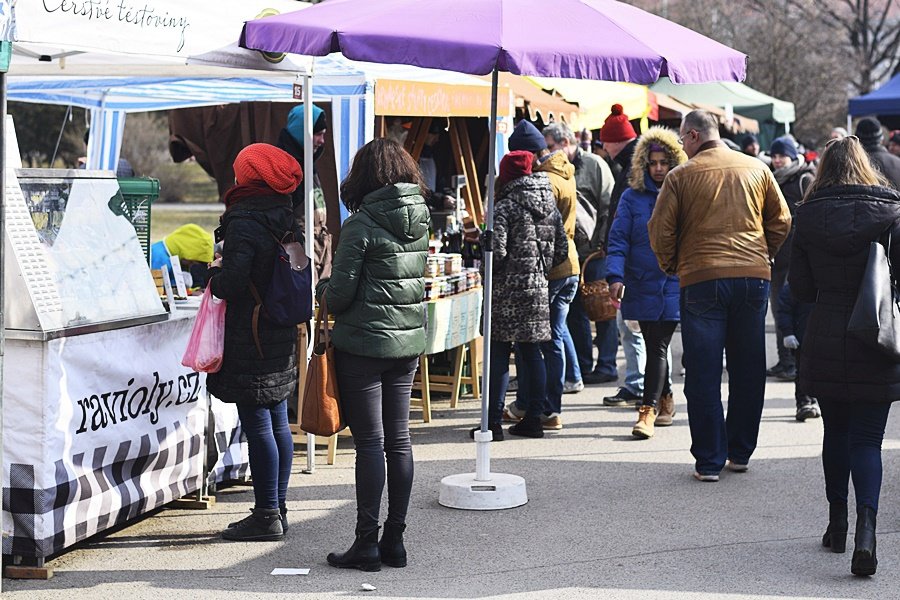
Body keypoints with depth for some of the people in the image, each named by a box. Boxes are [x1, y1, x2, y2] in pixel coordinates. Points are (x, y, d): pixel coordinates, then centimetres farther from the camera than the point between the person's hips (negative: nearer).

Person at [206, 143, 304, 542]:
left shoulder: (245, 223, -17)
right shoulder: (285, 217, 10)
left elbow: (231, 284, -24)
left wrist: (216, 271, -2)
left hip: (251, 338, -9)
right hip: (282, 335, 9)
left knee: (257, 426, -4)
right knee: (277, 423, 14)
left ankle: (267, 515, -1)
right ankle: (277, 509, 22)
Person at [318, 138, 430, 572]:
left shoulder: (361, 224, -14)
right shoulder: (420, 219, 6)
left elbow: (340, 293, -14)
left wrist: (322, 291, 9)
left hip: (364, 344, -6)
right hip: (408, 341, 6)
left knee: (369, 443, -2)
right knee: (398, 440, 10)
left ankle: (366, 543, 3)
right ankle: (394, 539, 16)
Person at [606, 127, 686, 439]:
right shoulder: (632, 197, 4)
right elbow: (618, 239, -1)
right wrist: (616, 276, -14)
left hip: (674, 285, -2)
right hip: (642, 285, 2)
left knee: (658, 346, -8)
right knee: (653, 345, 9)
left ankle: (649, 410, -10)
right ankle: (665, 399, 29)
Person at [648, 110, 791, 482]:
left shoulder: (681, 176, -2)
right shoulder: (756, 169, 9)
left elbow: (661, 230, -2)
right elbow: (781, 220, 13)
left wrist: (670, 266, 14)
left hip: (701, 280, -3)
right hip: (754, 276, 3)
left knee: (703, 374, 2)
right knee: (748, 369, 13)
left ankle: (709, 461, 2)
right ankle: (740, 452, 19)